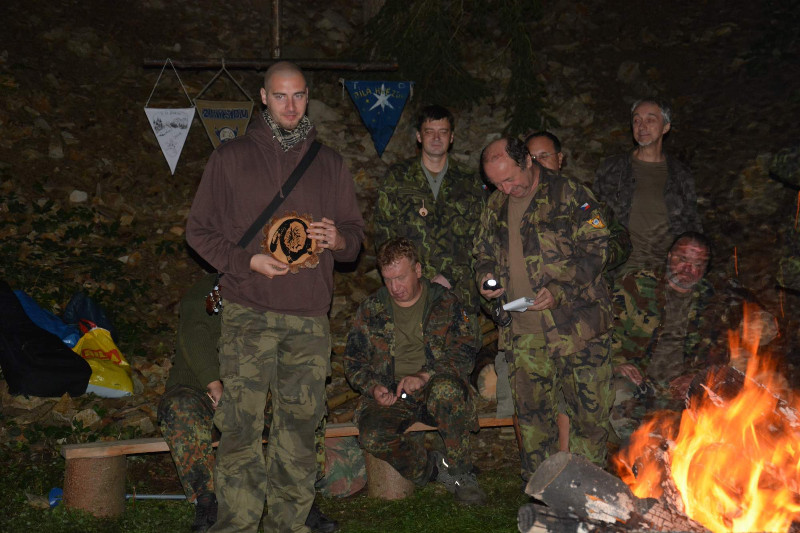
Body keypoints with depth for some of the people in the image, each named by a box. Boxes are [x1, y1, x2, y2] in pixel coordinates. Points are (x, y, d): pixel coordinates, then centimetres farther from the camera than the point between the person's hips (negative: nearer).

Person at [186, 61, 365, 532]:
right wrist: (247, 260, -8)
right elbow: (199, 229, 8)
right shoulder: (232, 157, 8)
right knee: (241, 425, -6)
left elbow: (356, 233, 19)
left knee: (300, 424, 4)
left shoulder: (330, 164, 15)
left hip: (310, 317, 2)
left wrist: (338, 239, -5)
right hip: (248, 315, -2)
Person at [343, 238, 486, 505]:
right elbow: (353, 361, 14)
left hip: (437, 385, -1)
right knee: (372, 436, -31)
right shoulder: (371, 309, 10)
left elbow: (465, 353, -4)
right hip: (391, 397, 1)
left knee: (445, 389, -38)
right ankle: (432, 468, -6)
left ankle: (460, 472, -18)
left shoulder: (445, 302, 5)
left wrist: (425, 375, -21)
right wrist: (373, 386, -9)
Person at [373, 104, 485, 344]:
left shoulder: (470, 183, 14)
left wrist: (453, 278, -5)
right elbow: (384, 238, 4)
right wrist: (428, 276, -6)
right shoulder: (397, 179, 9)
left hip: (460, 297, 1)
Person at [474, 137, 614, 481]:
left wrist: (560, 291, -19)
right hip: (522, 331, 5)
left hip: (576, 325, -5)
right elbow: (483, 252, 25)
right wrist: (486, 277, 3)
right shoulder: (496, 207, 12)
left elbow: (595, 250, -9)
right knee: (532, 413, 11)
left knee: (590, 412, 1)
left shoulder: (570, 195, -5)